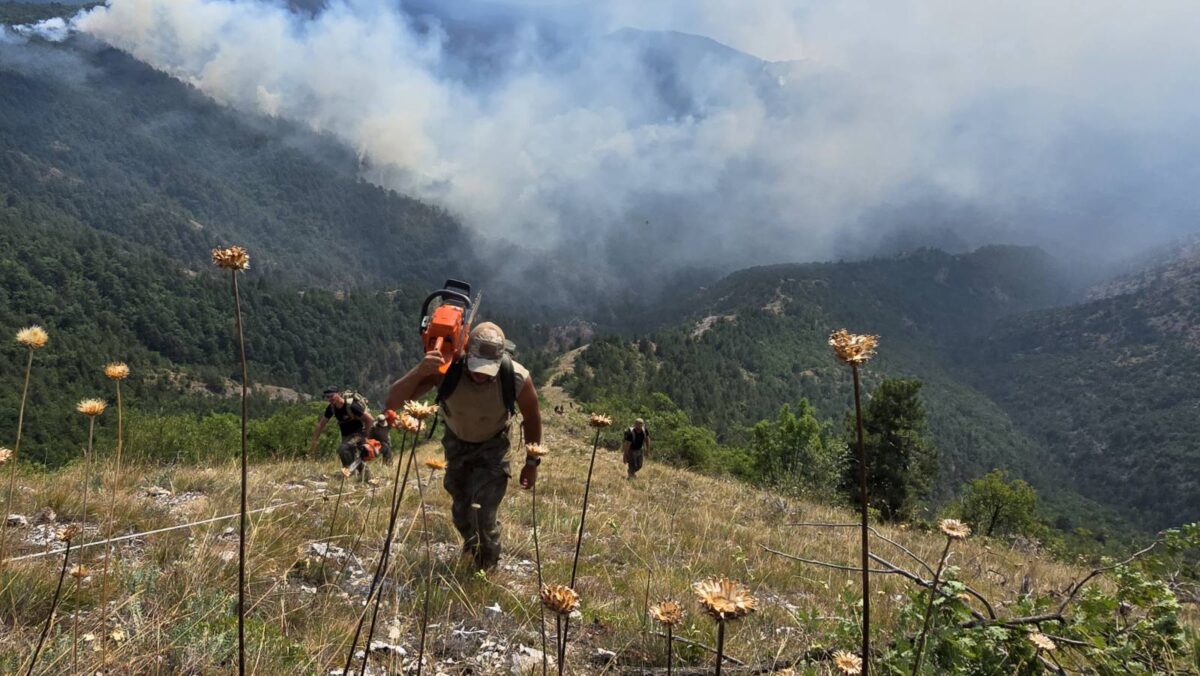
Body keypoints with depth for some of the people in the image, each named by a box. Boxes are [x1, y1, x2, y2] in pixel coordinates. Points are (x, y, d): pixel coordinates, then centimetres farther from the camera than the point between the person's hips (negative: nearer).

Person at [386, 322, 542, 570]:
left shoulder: (517, 378, -35)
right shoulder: (446, 368, -37)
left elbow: (532, 417, -13)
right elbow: (393, 401, -38)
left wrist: (532, 462, -4)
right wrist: (420, 371, -55)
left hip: (493, 446, -2)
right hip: (456, 440, 2)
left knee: (483, 513, -10)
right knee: (460, 505, 18)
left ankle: (488, 568, 22)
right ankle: (470, 544, 53)